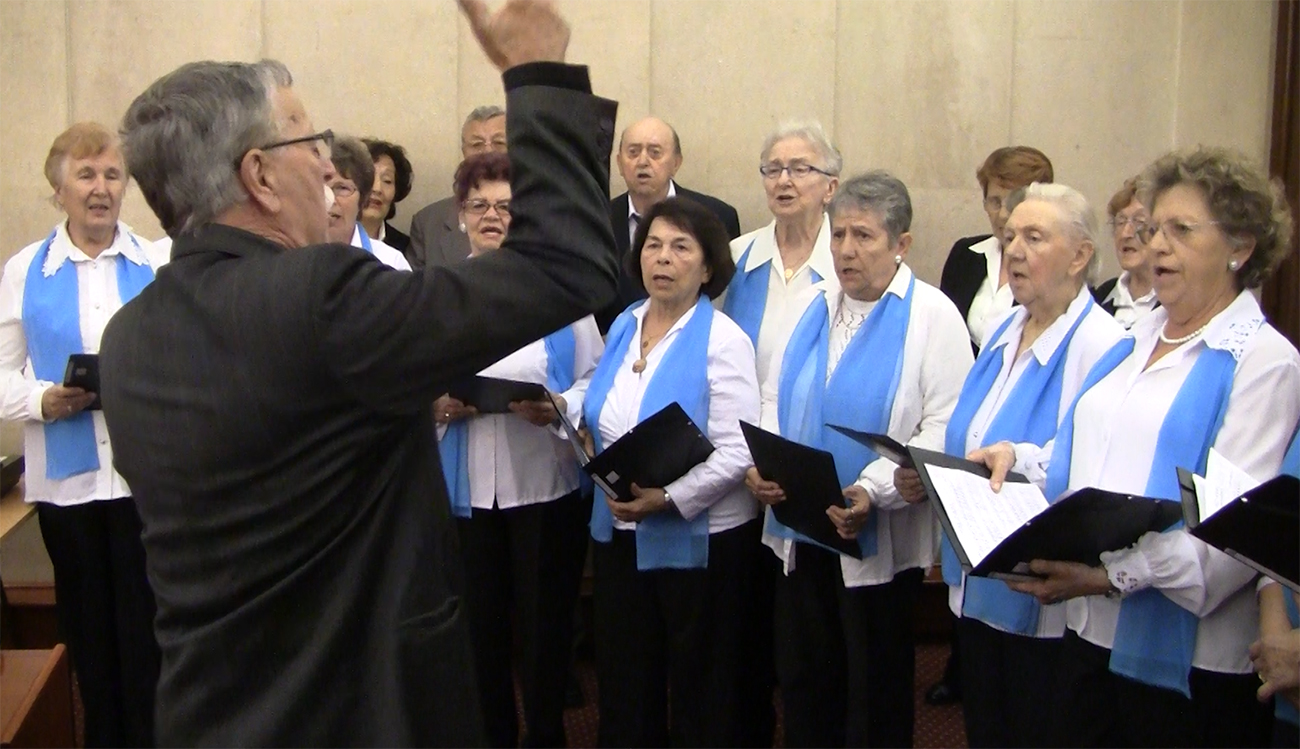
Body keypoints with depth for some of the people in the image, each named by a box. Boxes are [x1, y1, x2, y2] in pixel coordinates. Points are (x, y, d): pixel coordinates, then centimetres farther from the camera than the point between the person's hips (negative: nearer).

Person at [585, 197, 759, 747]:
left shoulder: (722, 341, -14)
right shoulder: (623, 326, 6)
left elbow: (736, 453, -20)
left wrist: (668, 497, -28)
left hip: (697, 537, -6)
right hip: (618, 532, 6)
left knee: (701, 699, 10)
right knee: (624, 683, 19)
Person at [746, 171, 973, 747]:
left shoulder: (932, 315, -8)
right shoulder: (815, 304, 10)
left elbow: (944, 428, -17)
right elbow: (776, 397, 11)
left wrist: (875, 491, -27)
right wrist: (761, 464, -7)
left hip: (880, 539, -5)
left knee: (875, 699, 11)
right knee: (803, 684, 17)